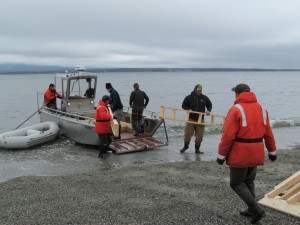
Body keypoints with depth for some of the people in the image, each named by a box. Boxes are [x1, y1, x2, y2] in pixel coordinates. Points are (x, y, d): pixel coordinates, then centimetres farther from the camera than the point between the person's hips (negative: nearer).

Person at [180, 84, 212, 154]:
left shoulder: (204, 98, 2)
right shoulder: (189, 97, -5)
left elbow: (210, 105, 16)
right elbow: (184, 105, 3)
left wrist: (208, 110, -3)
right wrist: (188, 109, -15)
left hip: (200, 119, 2)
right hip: (191, 119, -2)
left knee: (200, 136, 3)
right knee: (188, 134, 4)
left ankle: (197, 149, 18)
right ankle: (185, 146, 28)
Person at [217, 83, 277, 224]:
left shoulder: (236, 110, -15)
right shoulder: (261, 109, 5)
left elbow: (228, 136, -18)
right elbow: (268, 134, 11)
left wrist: (221, 155, -11)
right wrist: (272, 151, 21)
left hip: (240, 155, -7)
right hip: (256, 154, 7)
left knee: (237, 183, 7)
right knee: (249, 181, 22)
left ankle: (256, 209, -2)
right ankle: (251, 210, 30)